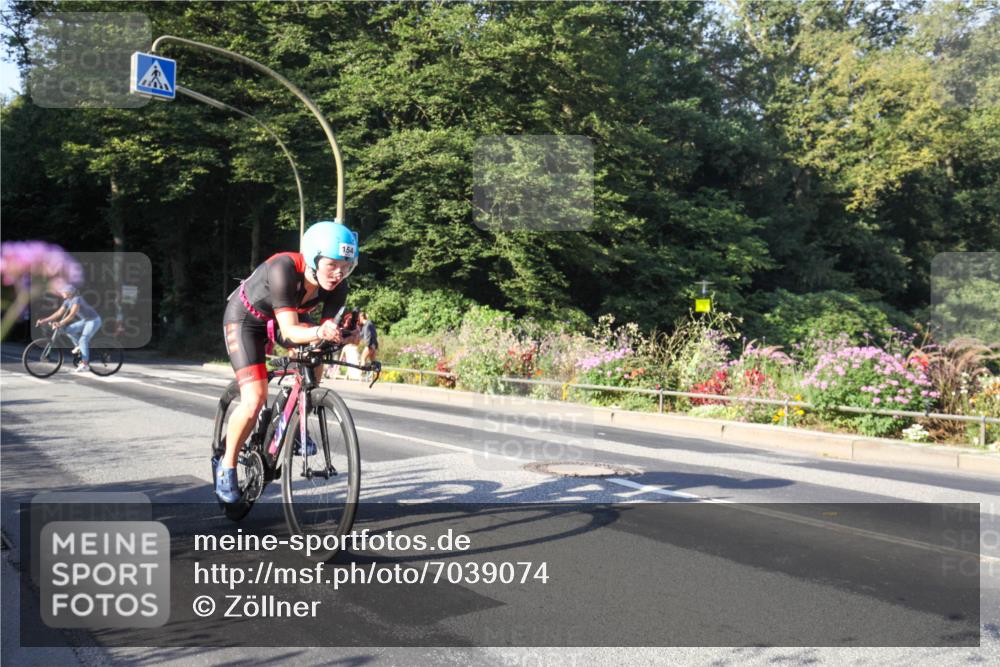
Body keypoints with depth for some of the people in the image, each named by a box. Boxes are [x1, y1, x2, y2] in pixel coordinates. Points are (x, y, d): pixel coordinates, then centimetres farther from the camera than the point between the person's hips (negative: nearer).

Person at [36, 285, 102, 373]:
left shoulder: (77, 299, -24)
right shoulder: (67, 301, 1)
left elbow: (72, 314, -34)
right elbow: (59, 313, 1)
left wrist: (60, 324, -42)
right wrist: (44, 321, -6)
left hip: (94, 320, -9)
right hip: (85, 320, 9)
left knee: (83, 340, -20)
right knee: (68, 330, -6)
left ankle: (85, 364, -16)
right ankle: (79, 346, 12)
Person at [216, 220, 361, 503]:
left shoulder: (337, 286, -24)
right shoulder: (284, 269, -39)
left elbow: (328, 329, -25)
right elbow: (290, 331, -42)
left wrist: (341, 336, -47)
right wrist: (318, 333, -60)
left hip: (281, 319, 6)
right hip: (245, 319, -5)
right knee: (255, 400, -17)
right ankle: (226, 466, 5)